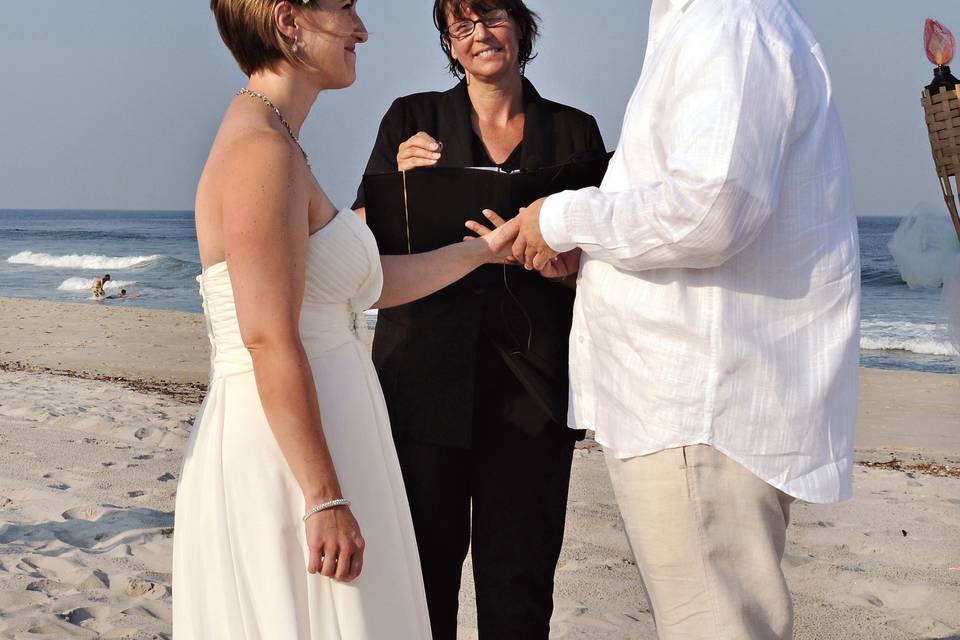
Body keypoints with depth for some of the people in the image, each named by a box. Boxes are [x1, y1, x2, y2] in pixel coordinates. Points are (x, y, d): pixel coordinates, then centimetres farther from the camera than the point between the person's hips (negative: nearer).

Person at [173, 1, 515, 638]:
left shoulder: (271, 144, 15)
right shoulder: (262, 149, -16)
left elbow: (370, 284, 18)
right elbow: (270, 341, -22)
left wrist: (486, 247, 25)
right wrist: (324, 497, -22)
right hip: (285, 462, -10)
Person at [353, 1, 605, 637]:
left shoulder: (575, 132, 10)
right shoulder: (412, 120, 9)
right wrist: (402, 180, -10)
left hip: (532, 382, 0)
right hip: (427, 376, 0)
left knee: (519, 583, 1)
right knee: (425, 569, 0)